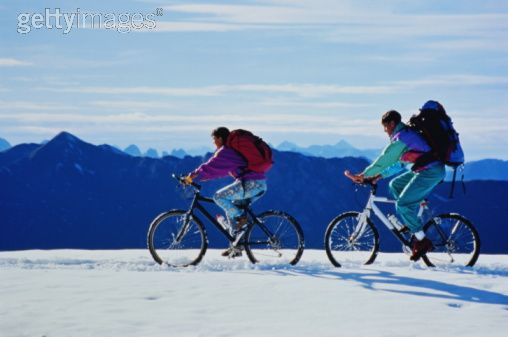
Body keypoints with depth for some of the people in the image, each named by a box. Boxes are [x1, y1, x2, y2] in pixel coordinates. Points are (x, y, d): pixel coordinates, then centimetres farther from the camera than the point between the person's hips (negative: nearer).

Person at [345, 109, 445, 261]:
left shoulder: (402, 137, -14)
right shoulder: (407, 134, 18)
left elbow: (385, 159, -14)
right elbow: (400, 163, 23)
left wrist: (363, 175, -8)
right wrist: (380, 175, 16)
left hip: (430, 171, -10)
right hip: (426, 170, 10)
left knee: (402, 204, -9)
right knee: (395, 185, 19)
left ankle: (422, 241, -4)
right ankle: (413, 225, 17)